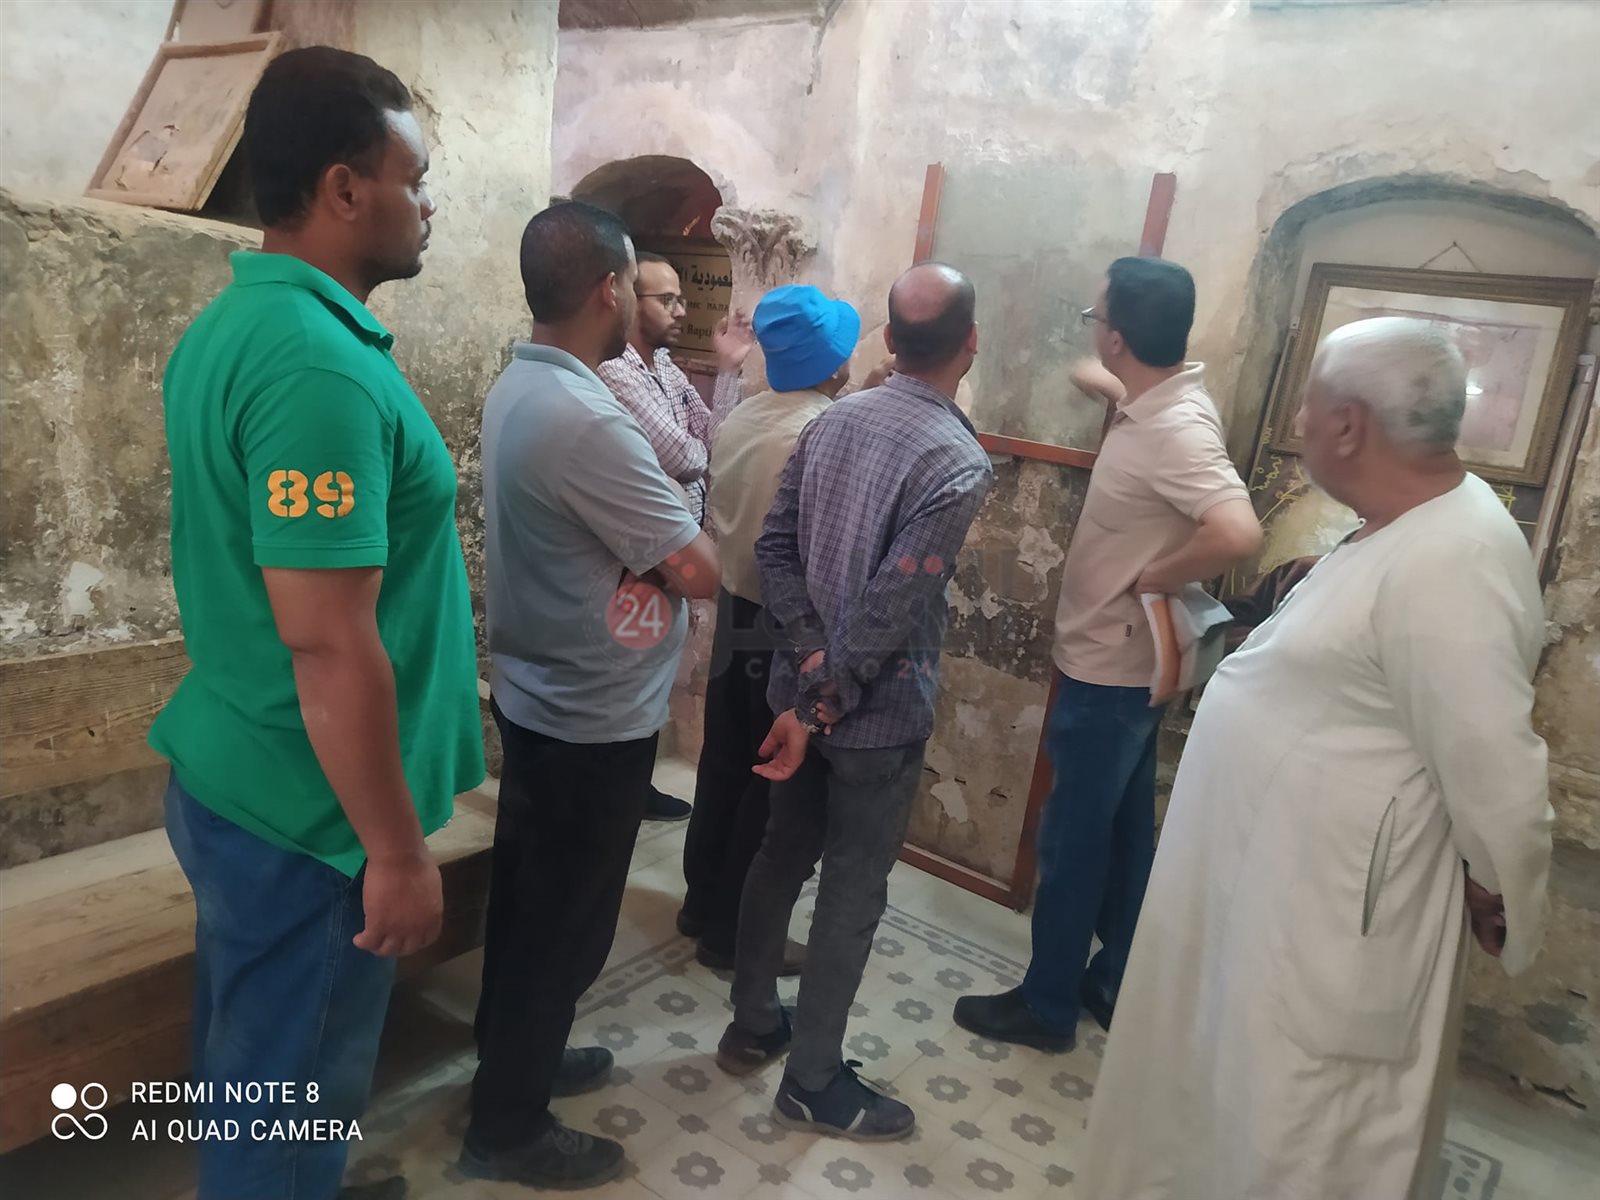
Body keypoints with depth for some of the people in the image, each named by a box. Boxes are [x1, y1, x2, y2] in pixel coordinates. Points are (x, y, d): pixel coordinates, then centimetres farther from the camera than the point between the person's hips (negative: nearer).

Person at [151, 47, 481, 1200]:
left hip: (231, 776, 9)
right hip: (307, 814, -9)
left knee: (245, 1068, 26)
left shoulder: (229, 325, 6)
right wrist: (398, 850, -18)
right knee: (291, 1105, 12)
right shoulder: (322, 366, -25)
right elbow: (330, 646, -27)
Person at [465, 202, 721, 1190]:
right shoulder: (586, 421, -28)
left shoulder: (520, 388, 4)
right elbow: (700, 571, -21)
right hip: (595, 719, -10)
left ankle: (513, 1057, 44)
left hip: (538, 697, 10)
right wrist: (689, 535, -2)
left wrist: (661, 518, -2)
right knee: (566, 920, 8)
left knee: (529, 896, 23)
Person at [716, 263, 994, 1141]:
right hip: (879, 715, -7)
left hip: (802, 685, 7)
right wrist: (823, 707, -16)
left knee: (782, 854, 20)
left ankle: (752, 1025, 38)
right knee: (853, 889, 8)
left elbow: (774, 547, -2)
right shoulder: (961, 463, -20)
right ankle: (812, 1082, 24)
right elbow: (888, 611, -25)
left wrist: (812, 659, -6)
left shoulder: (833, 420, 1)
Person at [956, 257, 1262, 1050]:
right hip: (1119, 661, 10)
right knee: (1123, 832, 20)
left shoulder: (1176, 430, -26)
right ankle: (1114, 982, 37)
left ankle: (1047, 1004, 24)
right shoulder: (1162, 397, 3)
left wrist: (1157, 579, -26)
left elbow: (1239, 535, -39)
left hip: (1109, 668, -10)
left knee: (1073, 838, 5)